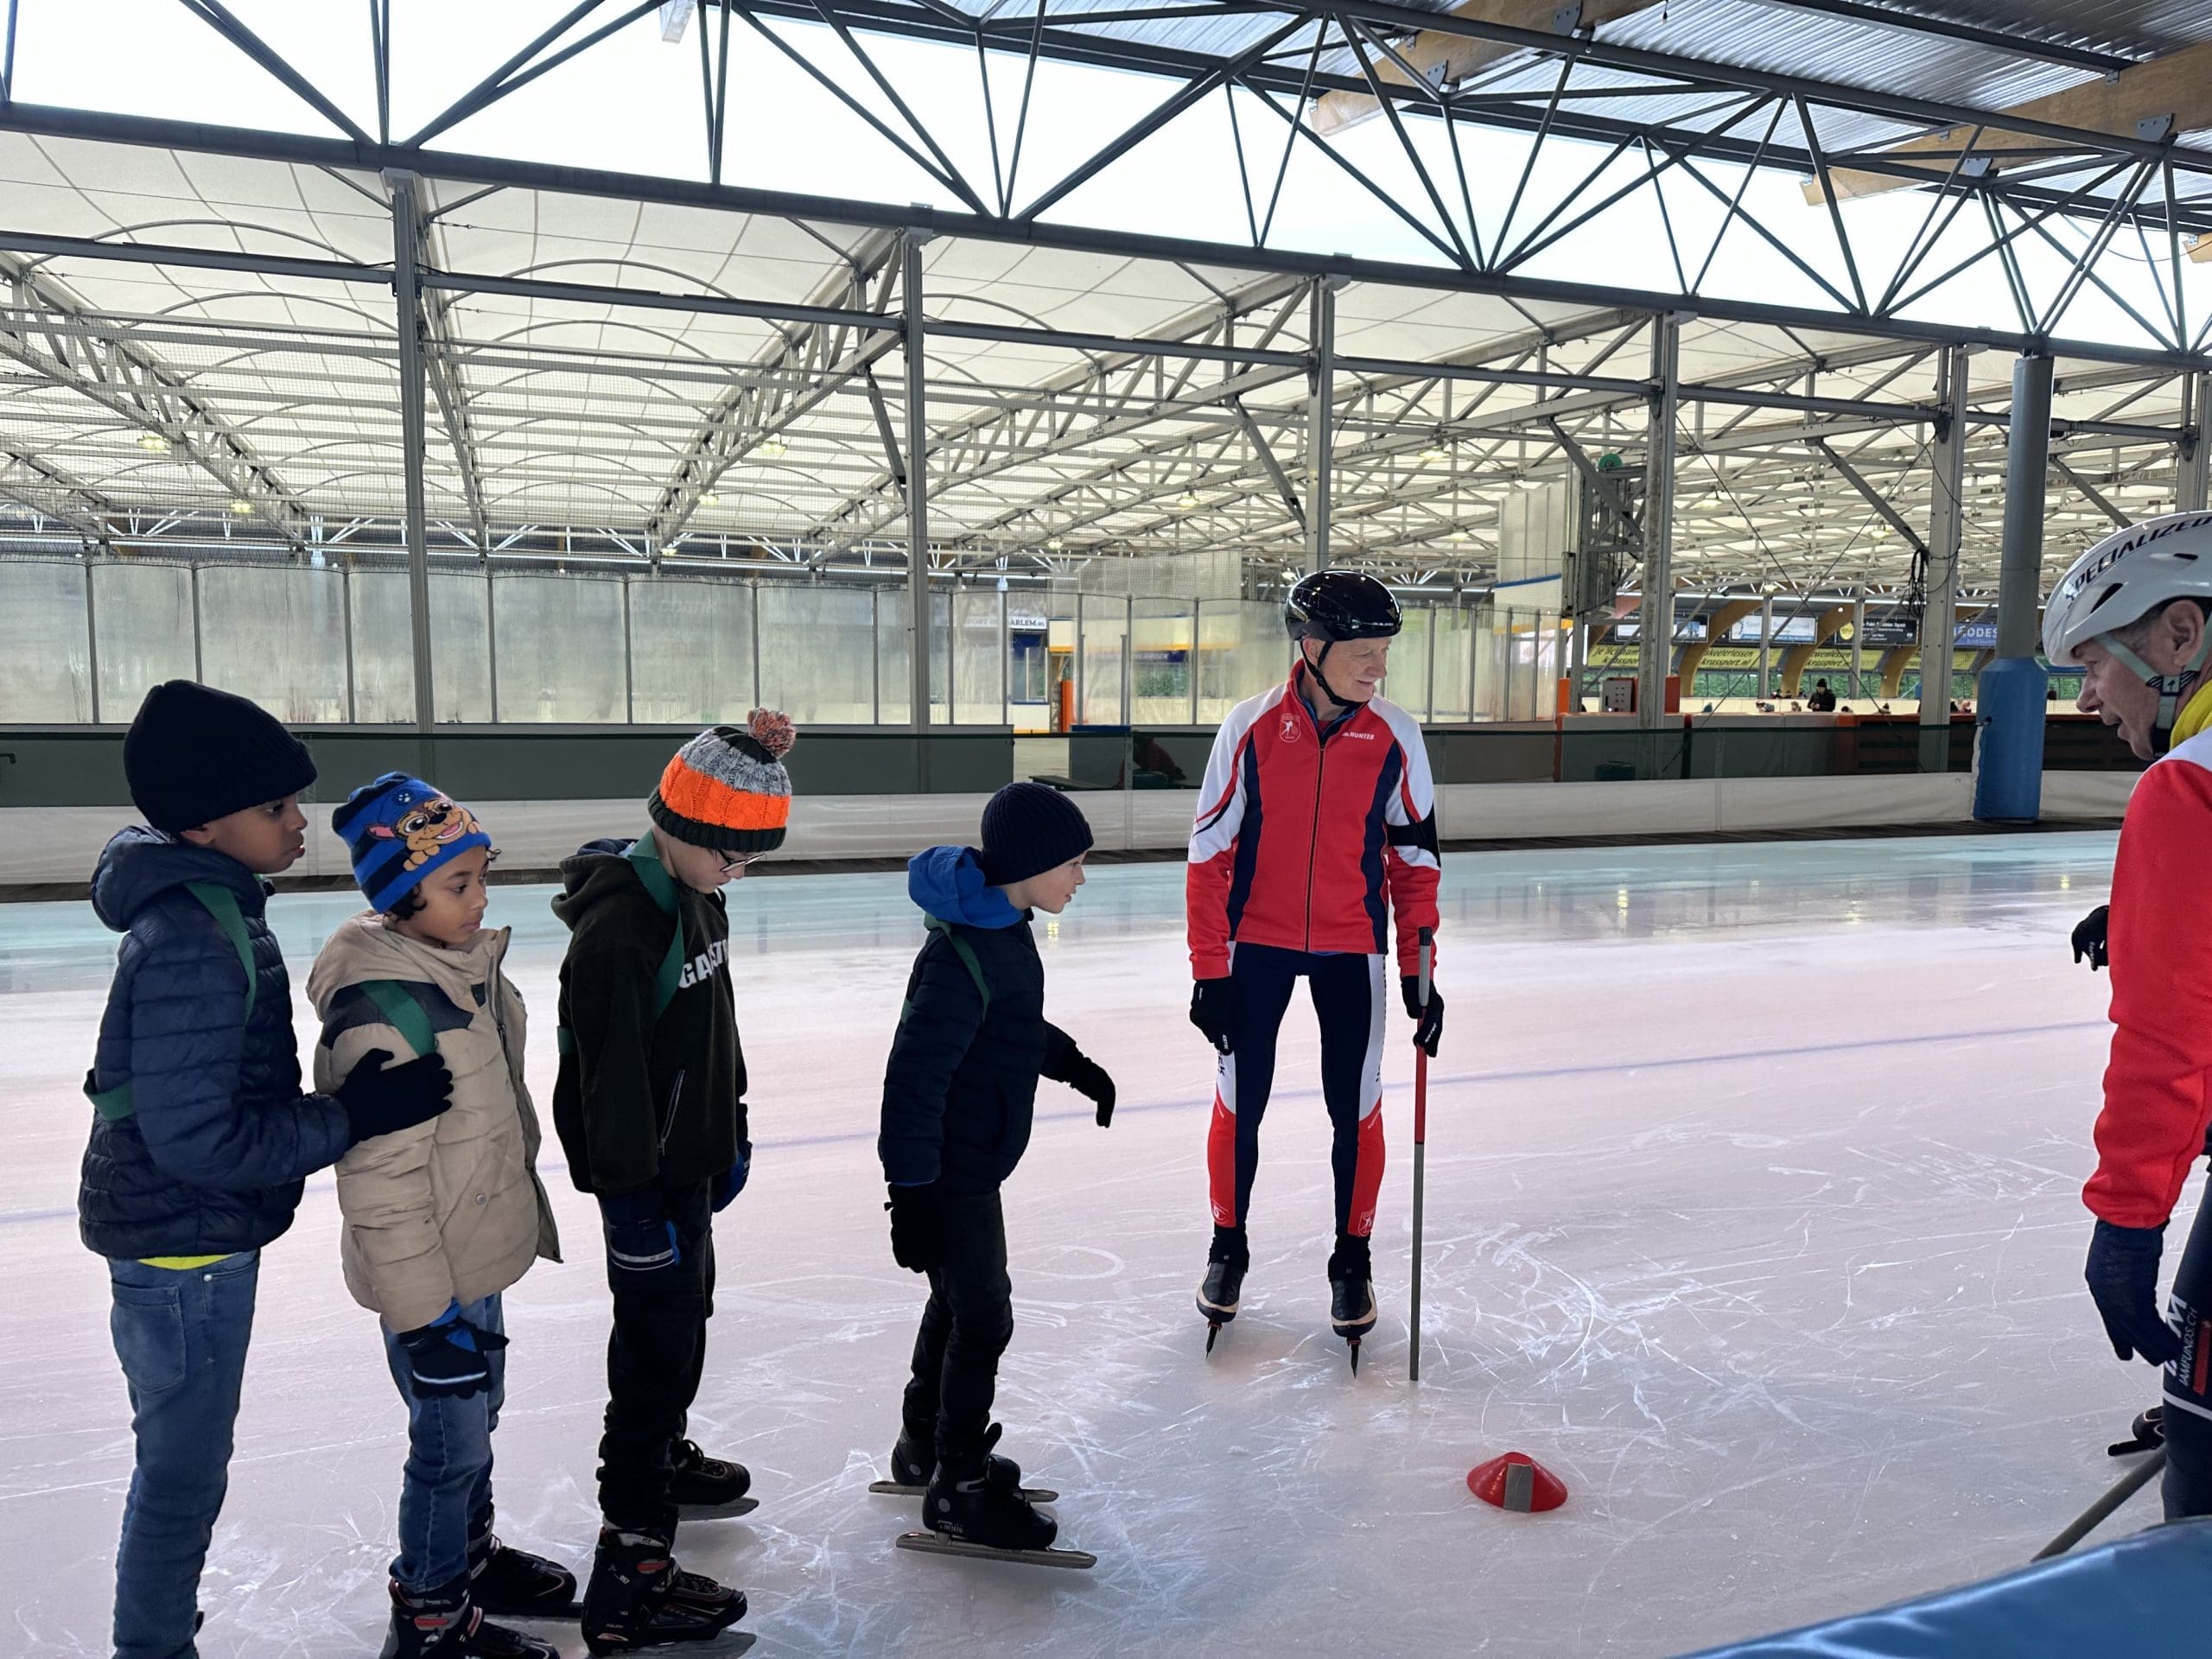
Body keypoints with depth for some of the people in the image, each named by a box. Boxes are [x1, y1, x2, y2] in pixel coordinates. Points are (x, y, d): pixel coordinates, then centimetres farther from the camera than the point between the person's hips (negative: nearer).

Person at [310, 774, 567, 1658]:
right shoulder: (383, 1006, -29)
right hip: (432, 1277, -9)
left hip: (479, 1250, 9)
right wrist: (428, 1313, -21)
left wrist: (518, 1210, 21)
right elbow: (380, 1183, -26)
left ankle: (471, 1552, 47)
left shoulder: (462, 958, 0)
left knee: (477, 1413, 25)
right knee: (450, 1443, 8)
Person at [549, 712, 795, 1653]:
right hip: (645, 1170, -10)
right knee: (660, 1343, -5)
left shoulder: (699, 897, 4)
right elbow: (610, 1074, -26)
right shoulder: (616, 923, -25)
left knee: (686, 1314, 26)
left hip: (692, 1154, 10)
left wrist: (730, 1134, 19)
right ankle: (631, 1566, 4)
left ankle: (663, 1455, 49)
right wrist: (632, 1201, -23)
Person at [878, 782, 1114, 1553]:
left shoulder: (1002, 927, 3)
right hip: (950, 1173, -10)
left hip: (969, 1162, 10)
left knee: (959, 1300, 23)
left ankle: (926, 1445, 42)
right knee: (982, 1318, 3)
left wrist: (1078, 1067, 28)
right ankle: (959, 1487, 20)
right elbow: (915, 1075, -28)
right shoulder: (963, 954, -28)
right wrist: (912, 1192, -27)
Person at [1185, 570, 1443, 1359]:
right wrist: (1209, 971, -9)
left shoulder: (1396, 737, -7)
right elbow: (1209, 853, -8)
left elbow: (1415, 859, 1)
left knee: (1356, 1106, 4)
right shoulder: (1251, 727, -12)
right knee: (1238, 1100, 7)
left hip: (1351, 948, 1)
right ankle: (1229, 1247, 28)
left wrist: (1419, 970, -1)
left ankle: (1353, 1258, 24)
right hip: (1255, 940, -1)